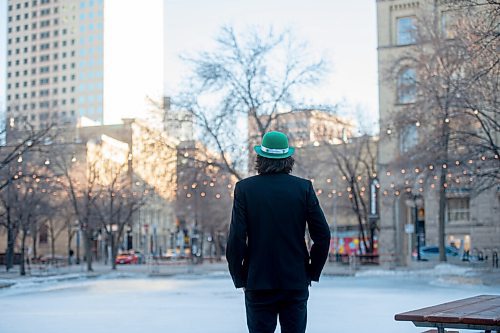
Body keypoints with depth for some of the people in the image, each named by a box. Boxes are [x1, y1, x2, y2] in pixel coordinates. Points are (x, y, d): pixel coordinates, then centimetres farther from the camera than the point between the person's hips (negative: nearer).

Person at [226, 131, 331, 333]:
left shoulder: (244, 188, -4)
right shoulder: (304, 188, -1)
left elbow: (236, 239, -8)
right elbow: (323, 235, -2)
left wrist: (239, 278, 3)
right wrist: (312, 272, 9)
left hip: (258, 284, -1)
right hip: (296, 283, 1)